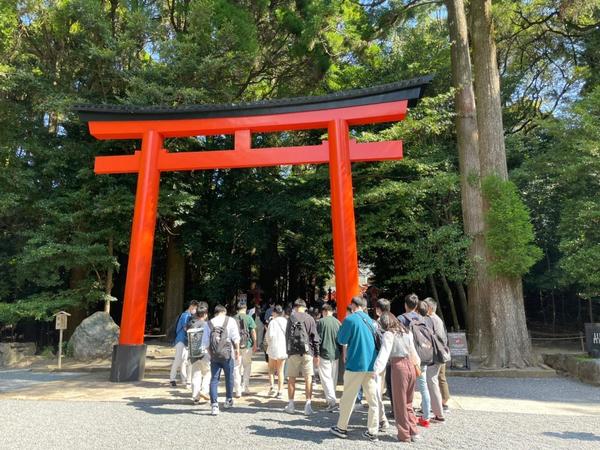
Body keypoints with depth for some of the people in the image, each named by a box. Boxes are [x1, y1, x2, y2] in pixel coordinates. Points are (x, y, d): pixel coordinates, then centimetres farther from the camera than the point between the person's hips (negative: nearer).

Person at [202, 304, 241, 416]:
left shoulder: (208, 323, 4)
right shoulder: (230, 321, -1)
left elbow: (205, 342, 5)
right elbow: (236, 338, -5)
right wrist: (237, 352, 3)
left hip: (214, 356, 1)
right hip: (227, 354, -1)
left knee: (214, 379, 7)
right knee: (229, 378, 16)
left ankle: (214, 405, 1)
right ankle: (229, 400, 30)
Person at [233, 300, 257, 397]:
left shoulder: (233, 319, -1)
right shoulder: (248, 318, -5)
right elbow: (253, 331, -5)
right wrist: (255, 344, 4)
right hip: (247, 345, -1)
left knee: (236, 368, 8)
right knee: (247, 366, 16)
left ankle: (237, 391, 8)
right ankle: (244, 387, 16)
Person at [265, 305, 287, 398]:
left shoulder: (273, 322, -11)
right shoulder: (286, 322, 1)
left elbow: (269, 335, -15)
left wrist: (269, 343, 4)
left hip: (274, 348, -3)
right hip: (284, 348, 3)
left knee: (271, 368, 16)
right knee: (280, 370, 11)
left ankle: (272, 387, 4)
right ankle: (280, 391, 9)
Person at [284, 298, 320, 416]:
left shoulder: (292, 317, -1)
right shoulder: (310, 319, 2)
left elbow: (287, 335, 1)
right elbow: (315, 338, 2)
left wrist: (288, 350, 9)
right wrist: (316, 354, 7)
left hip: (294, 352, -1)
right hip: (307, 352, 1)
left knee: (291, 378, 10)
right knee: (308, 378, 7)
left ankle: (291, 405, 16)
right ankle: (308, 405, 6)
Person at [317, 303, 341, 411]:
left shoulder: (321, 322, -10)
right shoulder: (338, 322, 4)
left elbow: (318, 338, -11)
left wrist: (316, 354, -3)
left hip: (324, 354, -5)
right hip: (335, 354, 5)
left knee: (326, 378, -2)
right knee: (333, 378, 16)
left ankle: (332, 400, -13)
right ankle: (330, 399, 24)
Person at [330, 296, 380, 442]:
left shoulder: (350, 319, -10)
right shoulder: (370, 320, 9)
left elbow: (341, 340, -4)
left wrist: (342, 327, 10)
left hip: (355, 364, -5)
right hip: (371, 364, 5)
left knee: (348, 397, 8)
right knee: (373, 399, 8)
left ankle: (341, 428, 19)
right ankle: (372, 432, 11)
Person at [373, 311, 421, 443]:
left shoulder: (389, 334, -7)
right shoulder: (406, 331, 11)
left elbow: (384, 352, -20)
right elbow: (413, 350, 18)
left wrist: (377, 369, -28)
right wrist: (417, 363, 30)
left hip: (399, 366, -6)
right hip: (411, 365, 6)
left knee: (400, 403, 7)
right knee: (408, 402, 19)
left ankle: (404, 435, 14)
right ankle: (413, 432, 21)